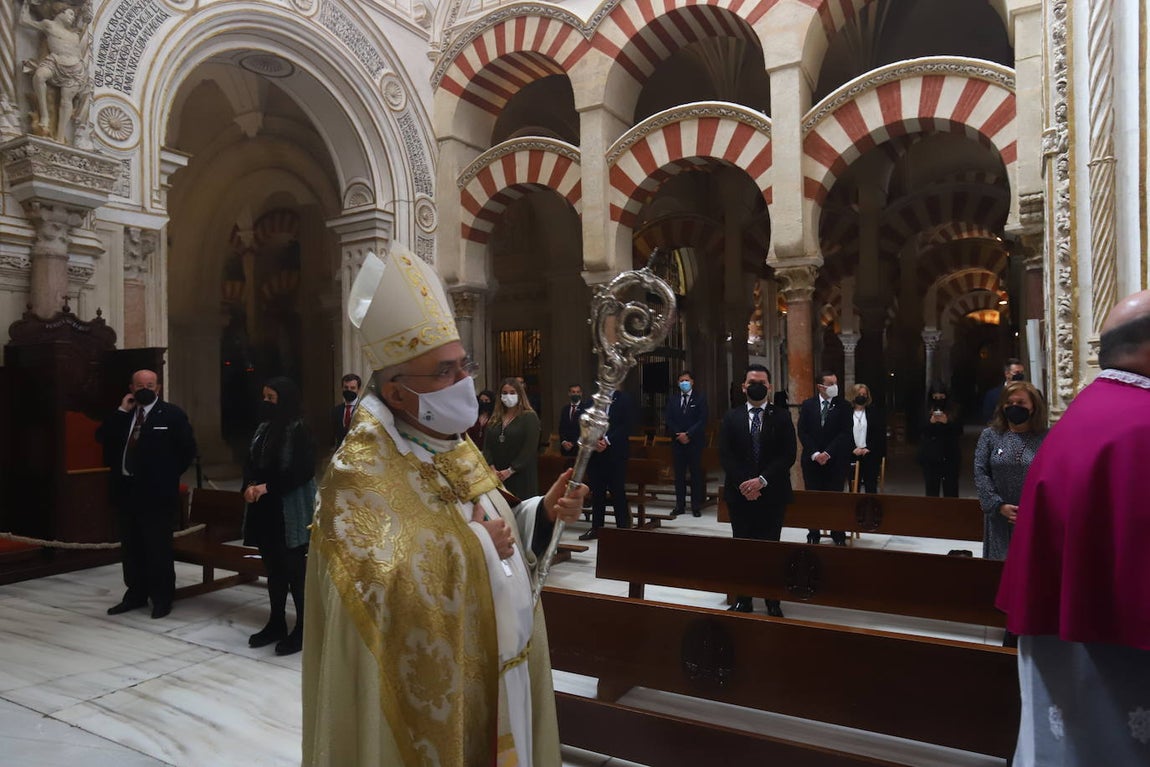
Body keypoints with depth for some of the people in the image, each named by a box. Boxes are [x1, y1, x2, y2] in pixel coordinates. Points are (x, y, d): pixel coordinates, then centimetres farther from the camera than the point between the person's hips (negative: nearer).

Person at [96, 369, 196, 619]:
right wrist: (121, 411, -7)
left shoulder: (172, 414, -5)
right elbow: (102, 438, -1)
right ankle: (135, 594, 26)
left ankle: (162, 598, 12)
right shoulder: (122, 414, 11)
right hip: (126, 489, 5)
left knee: (158, 548, 1)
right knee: (131, 547, 13)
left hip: (156, 492, -5)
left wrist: (168, 475, -5)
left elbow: (188, 448, -6)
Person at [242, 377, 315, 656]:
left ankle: (303, 628, 10)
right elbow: (250, 462, 12)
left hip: (290, 511, -7)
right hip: (265, 508, 7)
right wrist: (250, 485, -8)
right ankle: (276, 623, 27)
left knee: (294, 569, -1)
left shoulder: (298, 429, -12)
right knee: (274, 568, 15)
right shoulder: (264, 428, 11)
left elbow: (303, 470, -17)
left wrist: (267, 486, -18)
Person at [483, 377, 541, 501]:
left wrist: (510, 471, -14)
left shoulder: (530, 417, -1)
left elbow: (530, 448, -10)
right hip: (496, 477, 4)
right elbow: (487, 446, 6)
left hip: (521, 476, -4)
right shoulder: (495, 419, 14)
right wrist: (492, 469, -9)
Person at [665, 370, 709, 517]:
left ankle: (696, 506, 7)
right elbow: (669, 420, 6)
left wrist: (688, 434, -14)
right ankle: (679, 505, 11)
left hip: (695, 441, -3)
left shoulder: (700, 398, 0)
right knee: (679, 474, 5)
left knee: (696, 473, 1)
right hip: (677, 442, 3)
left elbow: (702, 420, -7)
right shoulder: (672, 399, 10)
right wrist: (678, 435, -8)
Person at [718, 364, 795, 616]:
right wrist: (743, 483, -14)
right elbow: (725, 455, -2)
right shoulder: (731, 417, 6)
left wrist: (762, 480, -16)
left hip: (772, 493, -1)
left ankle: (773, 602, 17)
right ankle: (742, 600, 18)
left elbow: (788, 455, -6)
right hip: (739, 493, 1)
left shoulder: (782, 416, 3)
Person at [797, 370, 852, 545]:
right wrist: (815, 454, -10)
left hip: (835, 460, -1)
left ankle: (838, 536, 11)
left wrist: (827, 453, -13)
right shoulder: (807, 405, 3)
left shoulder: (843, 406, 0)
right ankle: (813, 535, 14)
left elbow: (844, 433, -6)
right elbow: (802, 432, 0)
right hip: (811, 459, 1)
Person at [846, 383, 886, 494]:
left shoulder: (875, 412, 4)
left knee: (871, 487, 2)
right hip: (852, 456, 0)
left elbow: (880, 434, -1)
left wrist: (869, 449, -10)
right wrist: (853, 449, -11)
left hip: (871, 456, 0)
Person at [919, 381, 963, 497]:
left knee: (951, 492, -1)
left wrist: (947, 422, -16)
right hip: (930, 457, 0)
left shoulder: (953, 411, 5)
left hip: (950, 456, 0)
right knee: (931, 493, 0)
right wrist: (930, 422, -17)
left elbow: (959, 431, 0)